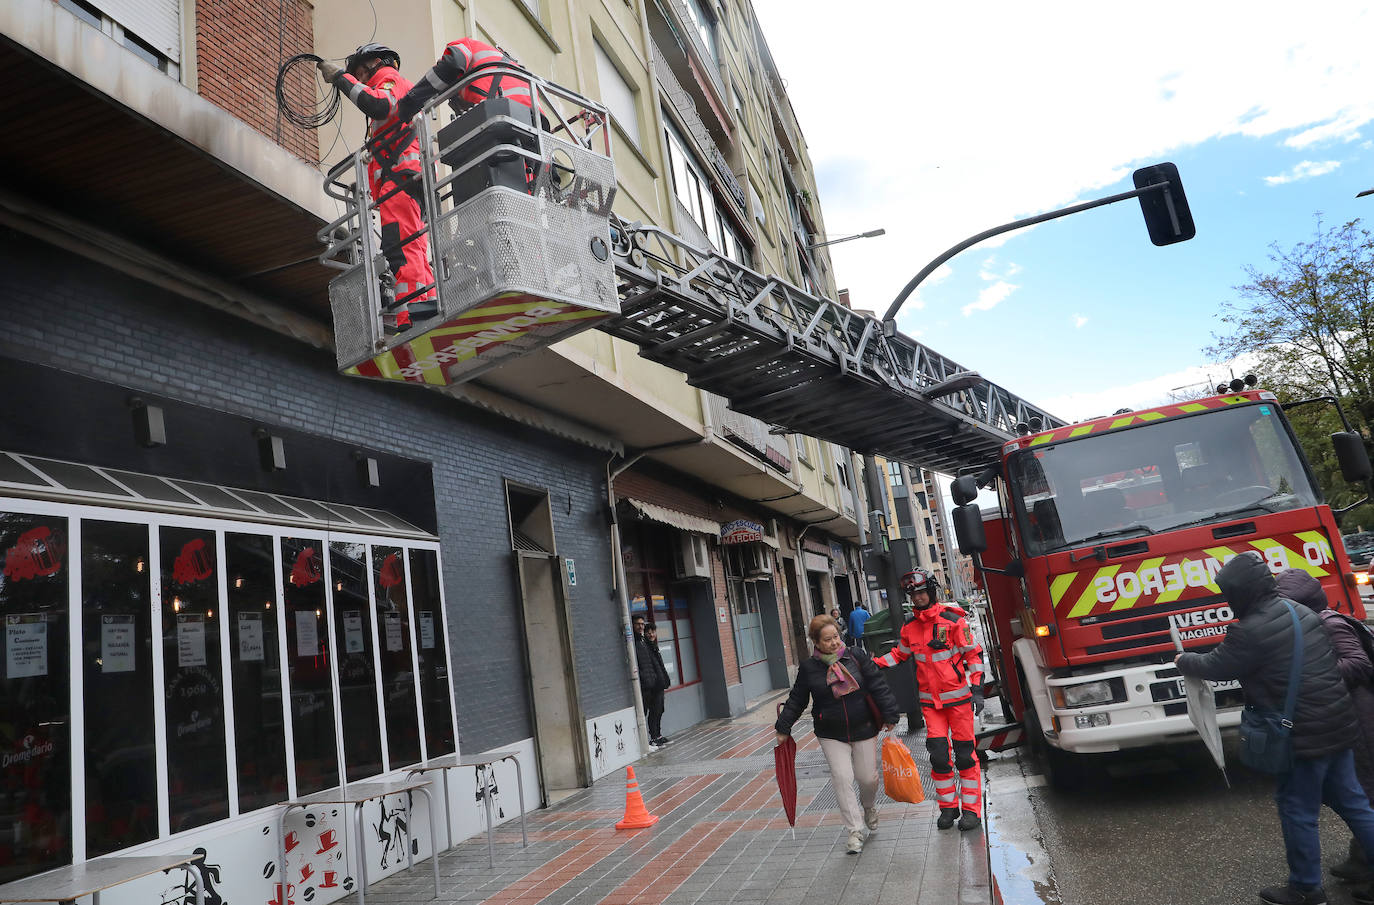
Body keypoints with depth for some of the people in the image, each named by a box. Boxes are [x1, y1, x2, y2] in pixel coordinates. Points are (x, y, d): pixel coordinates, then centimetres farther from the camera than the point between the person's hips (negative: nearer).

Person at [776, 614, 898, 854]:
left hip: (864, 729, 1)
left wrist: (889, 715, -6)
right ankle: (855, 831, 3)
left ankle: (869, 807, 42)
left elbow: (878, 687, -2)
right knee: (842, 778, -10)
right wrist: (783, 727, 0)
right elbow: (797, 700, 3)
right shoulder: (808, 668, -6)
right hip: (831, 735, -1)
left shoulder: (856, 657, -6)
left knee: (868, 777, 8)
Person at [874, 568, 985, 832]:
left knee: (965, 753, 3)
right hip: (930, 701, 3)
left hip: (958, 697, -3)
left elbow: (973, 654, -4)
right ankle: (948, 807, 17)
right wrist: (872, 663, 2)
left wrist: (977, 690, -9)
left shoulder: (953, 619, -9)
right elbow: (899, 654, 16)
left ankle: (971, 809, 15)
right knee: (938, 755, 1)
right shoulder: (910, 627, 3)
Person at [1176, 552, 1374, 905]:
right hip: (1338, 725, 8)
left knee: (1298, 810, 8)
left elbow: (1215, 667, -8)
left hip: (1304, 734, -8)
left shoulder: (1250, 630, -21)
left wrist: (1183, 660, 10)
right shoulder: (1299, 610, 6)